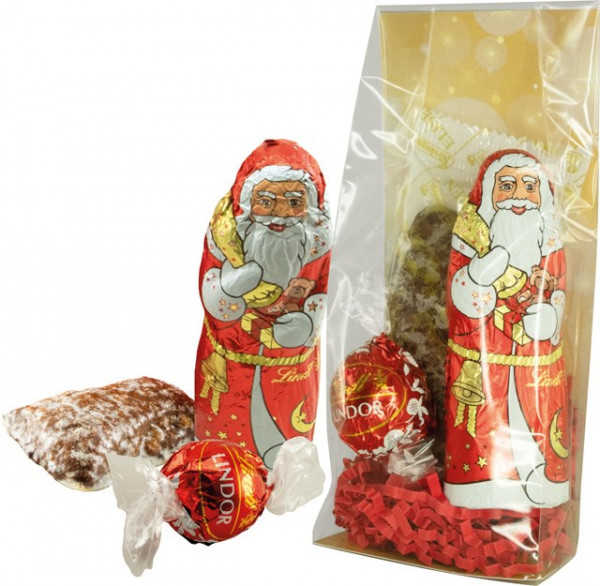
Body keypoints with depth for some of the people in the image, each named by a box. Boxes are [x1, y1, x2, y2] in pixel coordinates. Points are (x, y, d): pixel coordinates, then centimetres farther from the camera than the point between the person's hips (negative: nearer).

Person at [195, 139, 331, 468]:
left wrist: (304, 320, -25)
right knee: (226, 429, 21)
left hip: (290, 364, 1)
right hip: (230, 361, -1)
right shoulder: (225, 231, -22)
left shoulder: (318, 238, -18)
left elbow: (325, 293, -6)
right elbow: (215, 303, -29)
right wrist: (257, 268, -41)